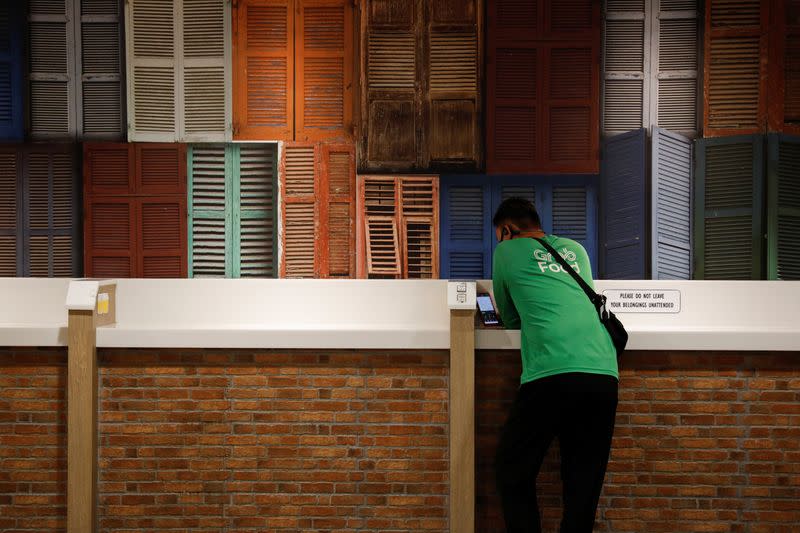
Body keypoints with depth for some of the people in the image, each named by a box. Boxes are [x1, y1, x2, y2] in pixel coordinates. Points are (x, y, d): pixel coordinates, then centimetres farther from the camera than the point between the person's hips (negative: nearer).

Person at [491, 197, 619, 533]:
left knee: (513, 470, 9)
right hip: (604, 374, 5)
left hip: (552, 374, -5)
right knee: (584, 480, 9)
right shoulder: (576, 250, 26)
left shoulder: (507, 251, 13)